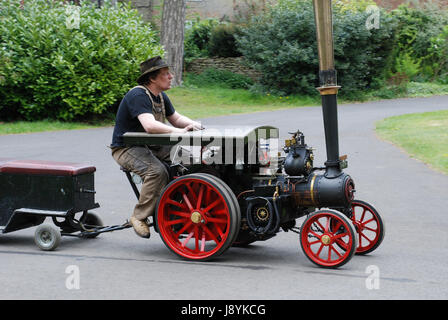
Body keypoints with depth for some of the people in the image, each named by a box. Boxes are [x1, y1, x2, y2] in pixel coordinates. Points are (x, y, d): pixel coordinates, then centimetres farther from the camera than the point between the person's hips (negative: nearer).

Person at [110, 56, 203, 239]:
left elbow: (175, 118, 19)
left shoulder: (161, 96, 10)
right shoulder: (138, 95, -21)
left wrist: (192, 124, -3)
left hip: (151, 146, 9)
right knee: (157, 171, -33)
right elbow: (150, 125, -36)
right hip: (126, 148, -9)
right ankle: (139, 217, -18)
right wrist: (179, 131, -39)